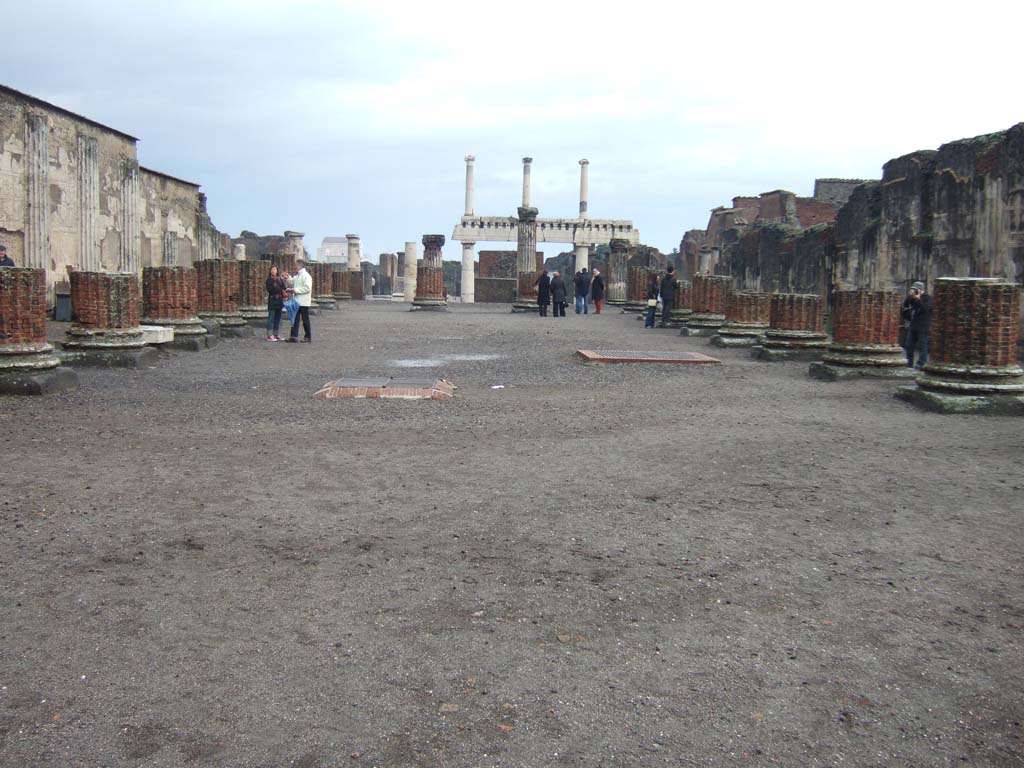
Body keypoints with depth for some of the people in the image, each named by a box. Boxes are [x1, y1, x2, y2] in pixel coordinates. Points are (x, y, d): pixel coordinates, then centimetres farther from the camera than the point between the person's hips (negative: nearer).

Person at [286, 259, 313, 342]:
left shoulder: (306, 275, -14)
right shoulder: (297, 275, 15)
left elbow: (307, 288, -22)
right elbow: (293, 282, 30)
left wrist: (296, 290, -20)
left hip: (303, 302, -8)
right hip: (296, 301, 8)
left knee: (305, 319, 2)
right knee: (295, 319, 4)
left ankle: (308, 337, 12)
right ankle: (294, 336, 4)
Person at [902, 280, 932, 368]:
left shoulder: (927, 298, -6)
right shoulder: (913, 297, 13)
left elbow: (925, 309, -20)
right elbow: (905, 305, 3)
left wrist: (919, 299, -23)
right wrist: (909, 296, -10)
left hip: (923, 327, -7)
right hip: (913, 325, 7)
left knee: (922, 345, -7)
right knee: (909, 345, 9)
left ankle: (921, 363, -6)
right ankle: (909, 362, 16)